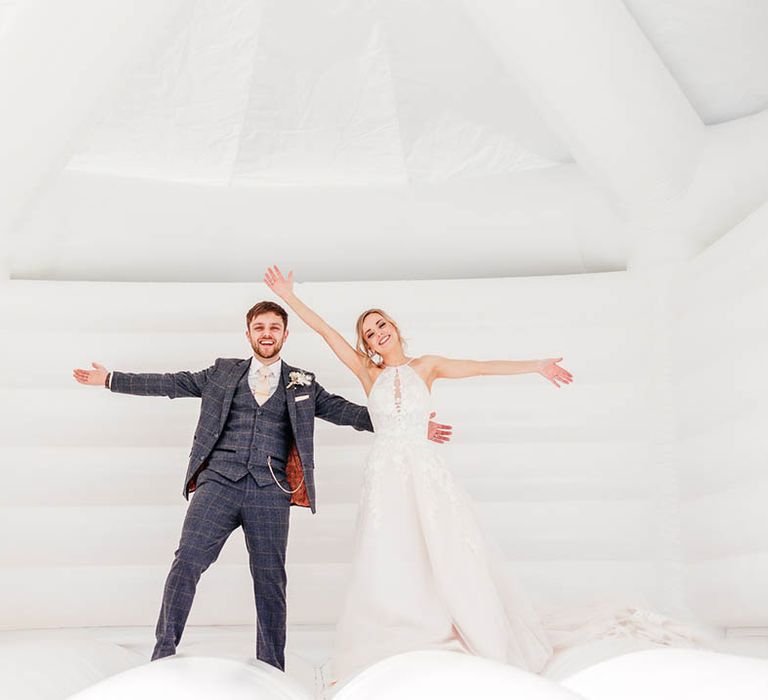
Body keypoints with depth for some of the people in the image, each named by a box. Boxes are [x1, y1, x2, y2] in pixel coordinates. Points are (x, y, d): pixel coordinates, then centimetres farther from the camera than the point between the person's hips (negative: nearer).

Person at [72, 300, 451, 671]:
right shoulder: (223, 372, 17)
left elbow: (345, 411, 13)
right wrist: (111, 380, 15)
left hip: (270, 490, 0)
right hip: (219, 480, 0)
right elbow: (174, 384, 17)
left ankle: (271, 669, 15)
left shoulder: (302, 383, 16)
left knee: (270, 579, 3)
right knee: (187, 561, -13)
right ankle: (163, 653, -2)